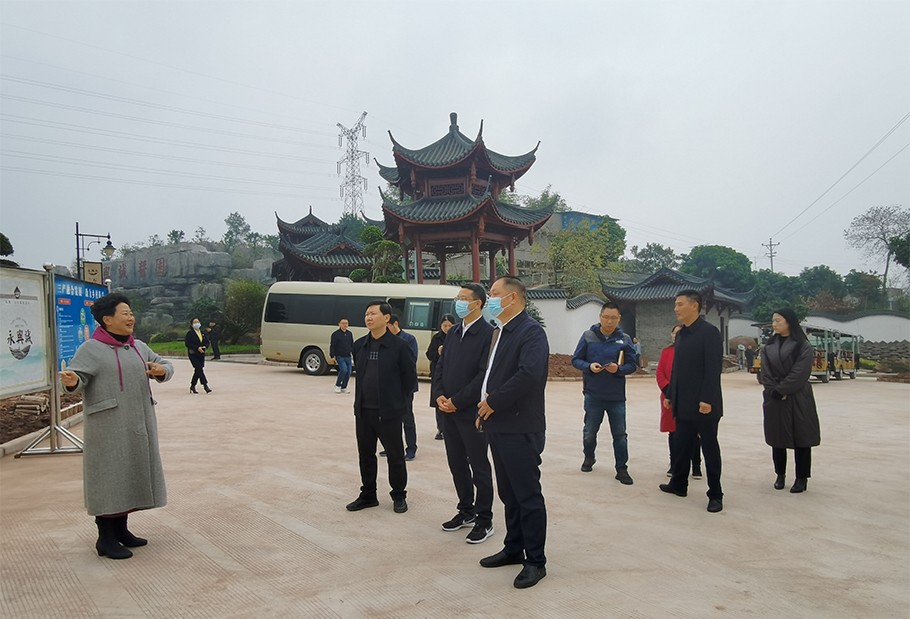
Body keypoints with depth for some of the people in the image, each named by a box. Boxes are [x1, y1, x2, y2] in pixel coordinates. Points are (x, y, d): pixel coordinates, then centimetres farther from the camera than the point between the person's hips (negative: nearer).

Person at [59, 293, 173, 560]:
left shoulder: (138, 347, 12)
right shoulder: (91, 349, -6)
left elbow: (166, 366, 16)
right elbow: (77, 378, -15)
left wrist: (162, 370, -8)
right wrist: (72, 382, -38)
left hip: (138, 425, 7)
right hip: (109, 426, -7)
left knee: (132, 475, 13)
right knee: (110, 476, -3)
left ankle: (121, 529, 26)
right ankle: (105, 538, 7)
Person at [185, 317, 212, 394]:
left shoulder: (203, 333, 12)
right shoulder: (190, 333, -4)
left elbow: (207, 342, 13)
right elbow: (187, 343, -12)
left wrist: (204, 347, -9)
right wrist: (197, 348, -19)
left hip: (201, 354, 6)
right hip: (193, 354, -6)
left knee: (198, 370, 8)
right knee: (199, 369, -14)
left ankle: (192, 387, 21)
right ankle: (205, 386, -16)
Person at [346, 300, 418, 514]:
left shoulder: (399, 346, -10)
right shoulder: (359, 345, 6)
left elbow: (410, 376, -4)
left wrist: (399, 402, 0)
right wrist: (361, 399, 16)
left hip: (388, 412, -5)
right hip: (363, 411, 5)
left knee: (395, 456, 6)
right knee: (365, 454, 13)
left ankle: (399, 496, 22)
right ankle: (368, 495, 27)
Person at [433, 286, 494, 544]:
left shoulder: (488, 334, -13)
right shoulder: (453, 332, 12)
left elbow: (485, 375, -19)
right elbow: (440, 366, 14)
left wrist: (457, 401, -16)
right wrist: (439, 395, -2)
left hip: (472, 412, -7)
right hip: (449, 411, 7)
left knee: (479, 467, 4)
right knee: (456, 464, 15)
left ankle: (484, 520, 16)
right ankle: (466, 511, 30)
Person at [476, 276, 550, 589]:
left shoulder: (531, 331, -14)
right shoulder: (500, 331, 15)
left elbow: (529, 374, -28)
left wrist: (493, 402, -18)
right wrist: (484, 409, 7)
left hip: (520, 429, -9)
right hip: (498, 426, 9)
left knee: (528, 495, 1)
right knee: (509, 493, 18)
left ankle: (536, 561, 14)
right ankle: (513, 549, 32)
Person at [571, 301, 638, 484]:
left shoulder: (625, 339, -2)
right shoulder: (588, 336, -3)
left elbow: (633, 365, 0)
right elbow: (576, 360, 1)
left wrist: (618, 369, -20)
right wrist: (589, 366, -18)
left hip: (617, 396, 0)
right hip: (593, 394, 0)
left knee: (620, 434, 6)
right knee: (590, 432, 14)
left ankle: (622, 469, 17)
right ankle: (589, 458, 38)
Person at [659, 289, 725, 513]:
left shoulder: (709, 332, -13)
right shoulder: (681, 334, 12)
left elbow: (714, 368, -18)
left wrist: (707, 399, -22)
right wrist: (670, 394, 15)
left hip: (703, 404, -7)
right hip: (683, 403, 7)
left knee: (709, 449, 3)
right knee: (681, 445, 14)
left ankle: (715, 495, 13)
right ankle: (678, 484, 27)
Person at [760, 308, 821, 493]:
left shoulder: (803, 346, -5)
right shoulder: (769, 346, 9)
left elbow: (799, 373, -14)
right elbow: (765, 373, 2)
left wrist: (781, 390, -15)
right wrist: (774, 391, -11)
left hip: (798, 399, -4)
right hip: (774, 400, 4)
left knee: (800, 437, 1)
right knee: (777, 438, 9)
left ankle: (802, 478, 10)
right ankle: (780, 475, 20)